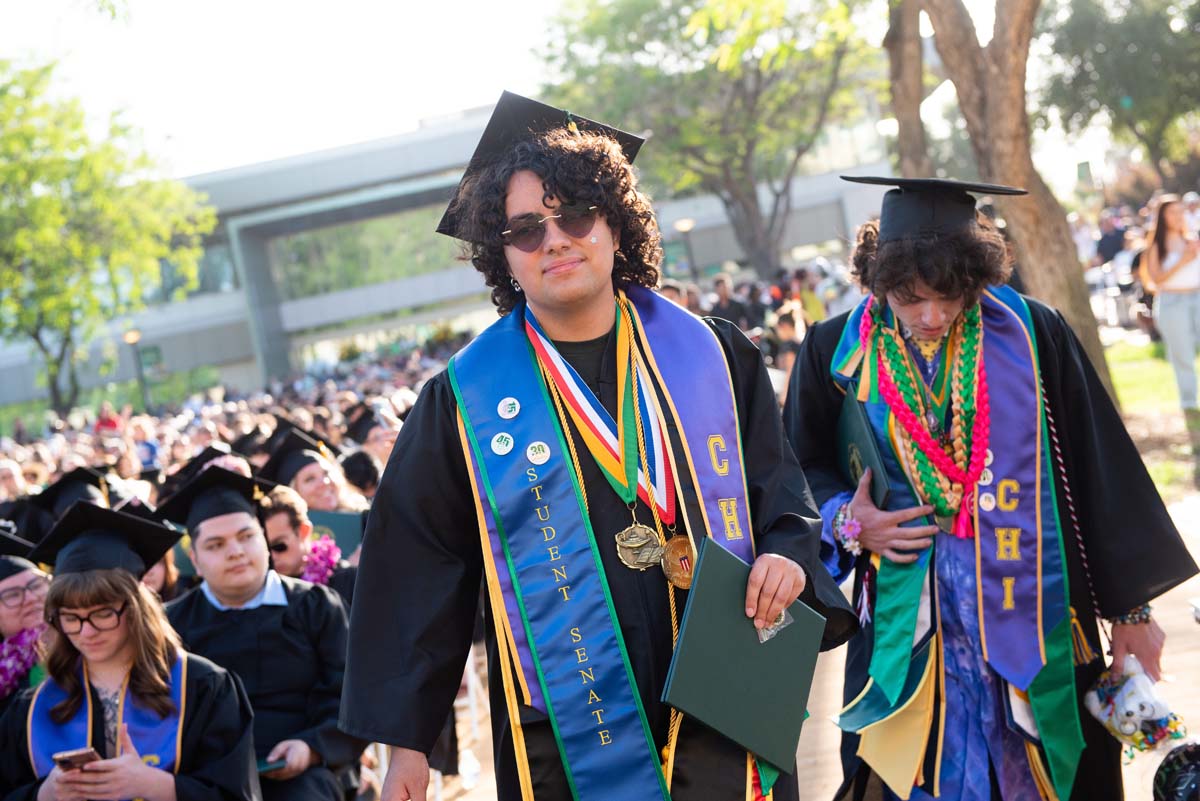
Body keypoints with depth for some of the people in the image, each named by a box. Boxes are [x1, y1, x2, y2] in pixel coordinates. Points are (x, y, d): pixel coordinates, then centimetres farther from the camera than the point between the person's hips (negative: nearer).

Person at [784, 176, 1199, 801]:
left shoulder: (1033, 336, -7)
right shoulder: (838, 352, -4)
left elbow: (1099, 469, -1)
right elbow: (803, 469, 10)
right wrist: (847, 520, -11)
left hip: (1035, 614, 0)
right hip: (908, 627, 1)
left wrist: (1130, 606, 2)